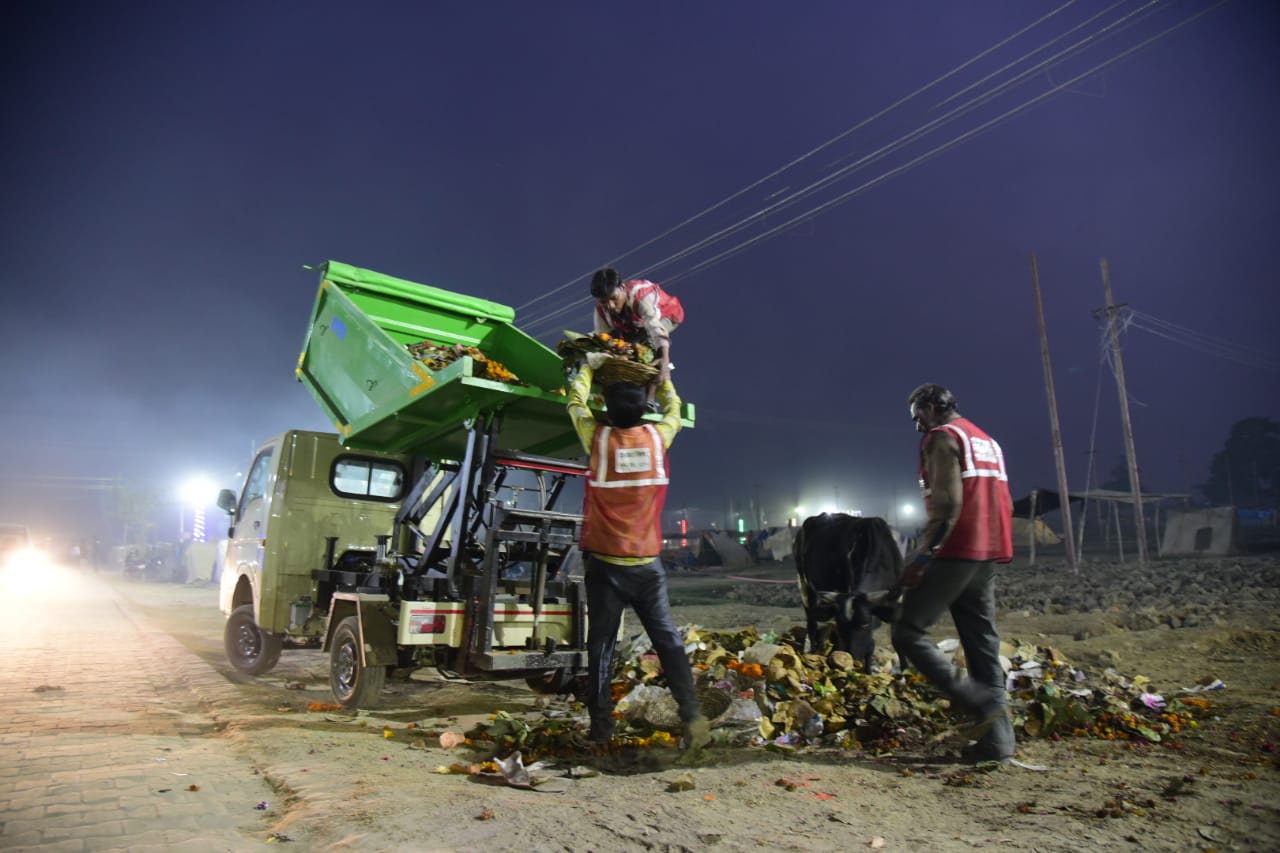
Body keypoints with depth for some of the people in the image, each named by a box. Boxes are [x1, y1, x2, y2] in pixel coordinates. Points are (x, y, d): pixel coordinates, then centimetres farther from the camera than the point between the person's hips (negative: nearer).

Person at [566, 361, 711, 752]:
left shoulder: (598, 439, -4)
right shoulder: (656, 437, -1)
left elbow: (576, 401, 14)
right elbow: (673, 408, 21)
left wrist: (589, 366, 30)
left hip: (605, 563, -1)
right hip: (648, 563, 1)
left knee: (601, 645, 5)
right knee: (668, 640, 5)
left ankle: (601, 727, 7)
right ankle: (692, 716, -2)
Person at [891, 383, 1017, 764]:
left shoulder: (942, 436, -6)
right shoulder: (987, 441, 22)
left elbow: (947, 502, -18)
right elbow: (1004, 502, 20)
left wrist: (923, 553, -20)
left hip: (956, 553, -9)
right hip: (989, 554, 9)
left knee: (908, 631, -5)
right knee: (983, 643, 10)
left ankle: (980, 703, -12)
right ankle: (997, 738, 10)